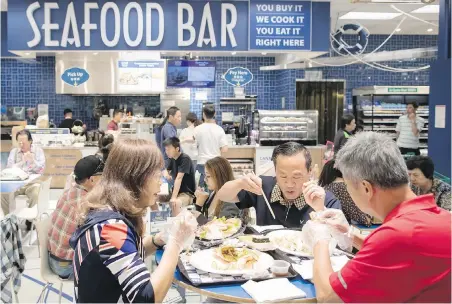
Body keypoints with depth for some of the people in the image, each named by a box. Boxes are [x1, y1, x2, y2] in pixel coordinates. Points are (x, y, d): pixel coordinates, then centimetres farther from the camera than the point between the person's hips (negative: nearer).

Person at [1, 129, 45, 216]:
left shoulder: (38, 151, 4)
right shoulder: (14, 151, 11)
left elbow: (41, 170, -4)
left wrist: (32, 160, -22)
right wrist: (22, 161, -15)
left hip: (32, 182, -2)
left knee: (36, 194, -34)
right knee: (4, 193, -25)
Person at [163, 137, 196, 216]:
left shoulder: (185, 159, -19)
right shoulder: (171, 159, 6)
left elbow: (179, 178, -27)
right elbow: (166, 171, 19)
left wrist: (174, 197, -33)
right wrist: (166, 173, -8)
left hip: (188, 193, -9)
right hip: (176, 191, 9)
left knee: (176, 203, -36)